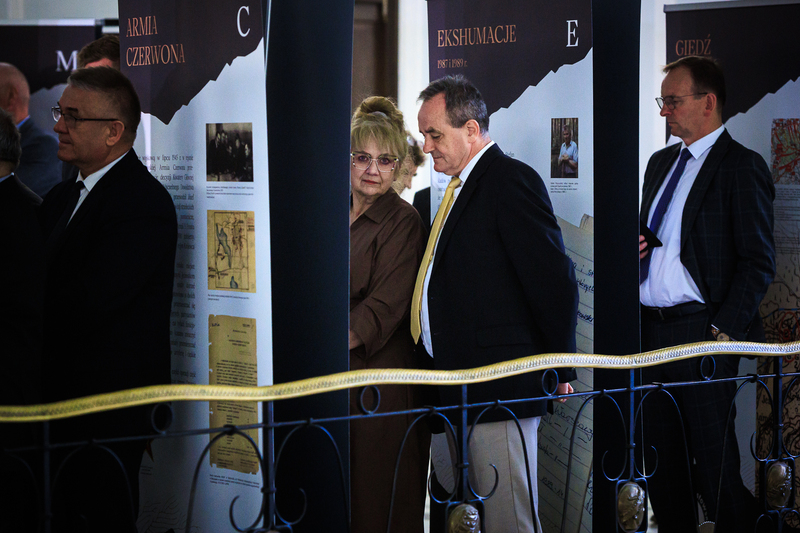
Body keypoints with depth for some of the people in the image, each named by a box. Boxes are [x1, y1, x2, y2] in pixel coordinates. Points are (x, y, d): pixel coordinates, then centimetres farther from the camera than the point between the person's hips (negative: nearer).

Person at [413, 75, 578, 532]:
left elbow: (555, 282, -14)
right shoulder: (461, 188, 18)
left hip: (500, 390, -10)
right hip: (464, 391, 10)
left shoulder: (512, 181, -11)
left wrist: (560, 371, -8)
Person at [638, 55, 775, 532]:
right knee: (660, 462, 12)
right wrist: (633, 247, 4)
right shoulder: (661, 162, 17)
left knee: (715, 466, -4)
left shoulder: (742, 167, -8)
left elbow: (758, 263, -12)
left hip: (704, 334, -8)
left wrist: (722, 333, -18)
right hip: (652, 330, 8)